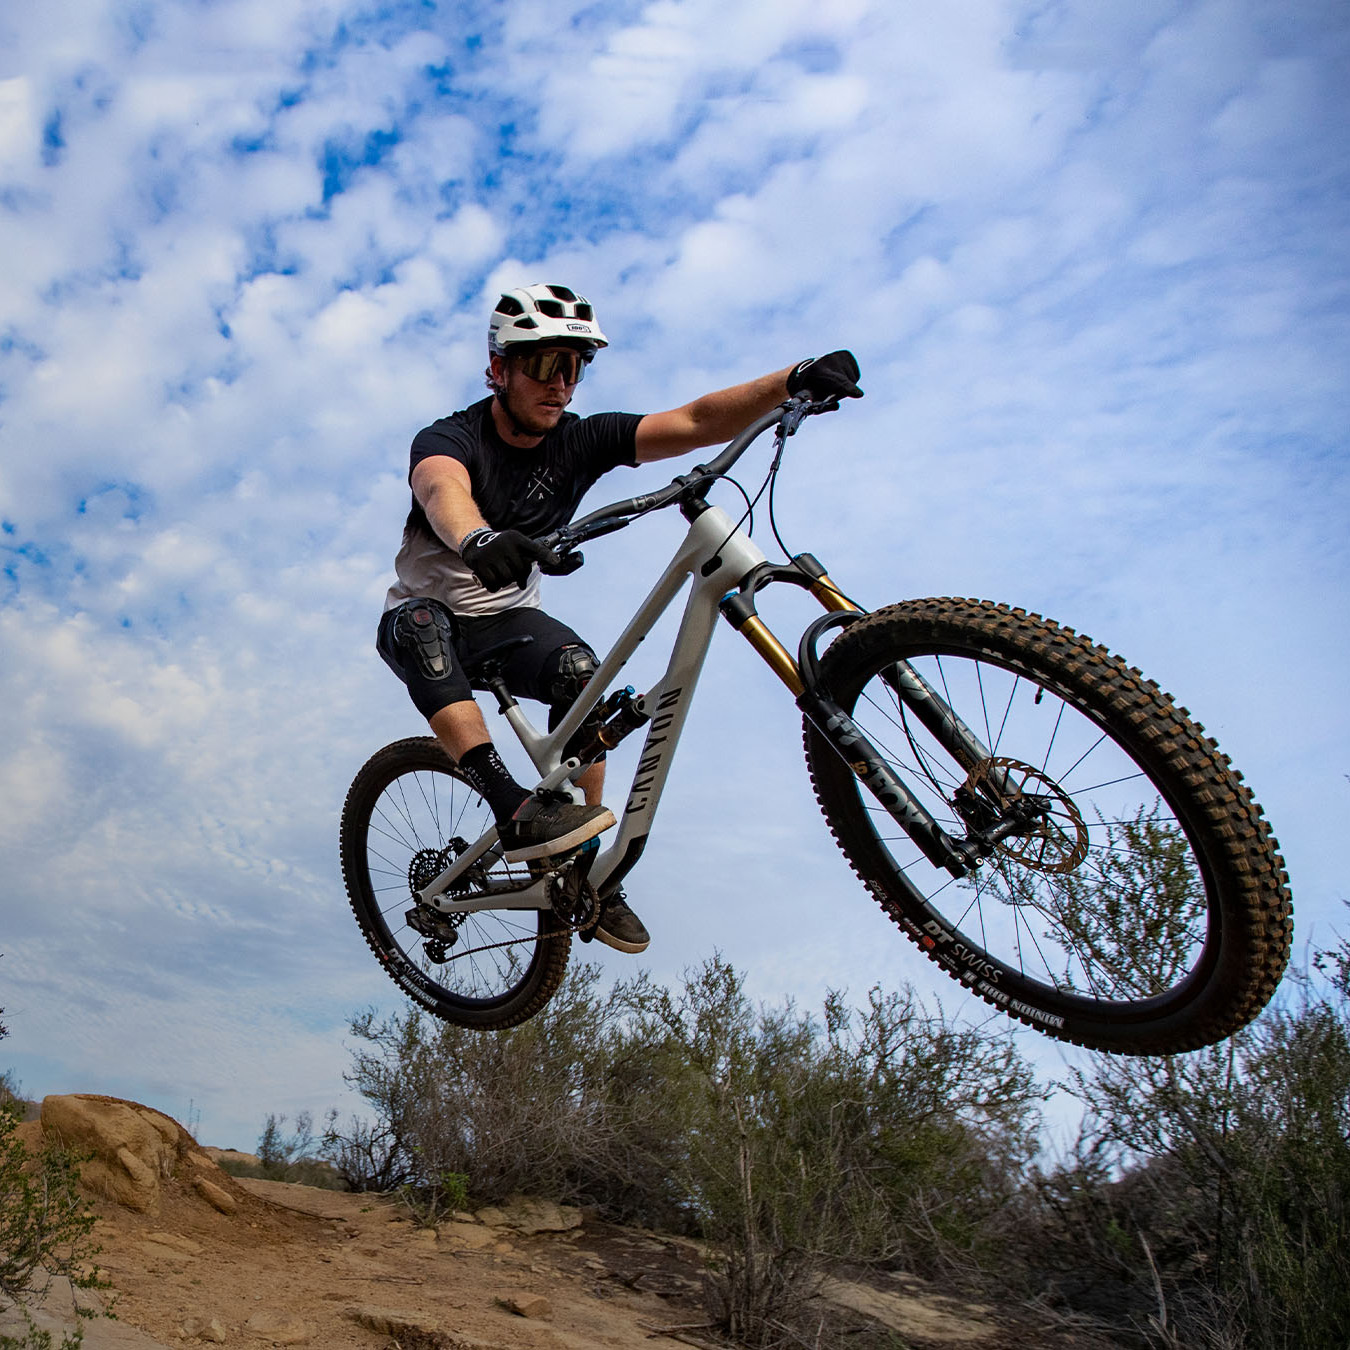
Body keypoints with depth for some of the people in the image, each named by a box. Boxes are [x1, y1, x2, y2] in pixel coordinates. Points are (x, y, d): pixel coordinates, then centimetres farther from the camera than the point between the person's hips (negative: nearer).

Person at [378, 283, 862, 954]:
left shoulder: (580, 441, -11)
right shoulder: (450, 438, -22)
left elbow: (693, 423, -23)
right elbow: (444, 490, -47)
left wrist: (793, 379, -38)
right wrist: (477, 538, -72)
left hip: (507, 617, 3)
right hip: (424, 617, -2)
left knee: (577, 666, -28)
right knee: (421, 623, -37)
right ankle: (515, 810, -46)